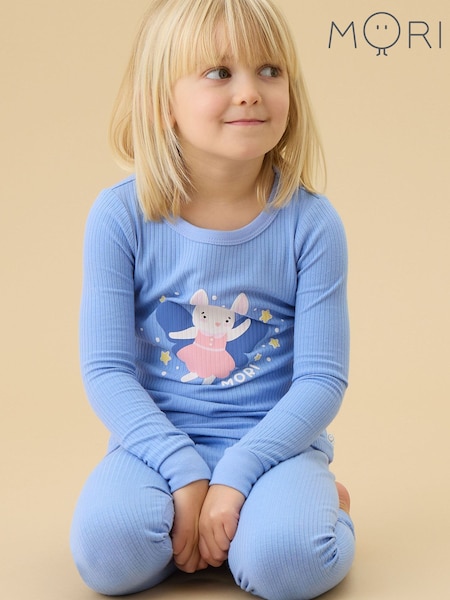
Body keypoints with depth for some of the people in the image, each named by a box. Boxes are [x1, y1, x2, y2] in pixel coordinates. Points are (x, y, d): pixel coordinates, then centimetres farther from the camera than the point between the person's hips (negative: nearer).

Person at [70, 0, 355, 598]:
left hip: (274, 441, 0)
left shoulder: (310, 223, -7)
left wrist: (234, 476, -19)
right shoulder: (121, 217, -7)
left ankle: (314, 500, 6)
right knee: (108, 551, -27)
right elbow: (106, 369, -7)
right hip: (159, 439, 1)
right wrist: (185, 475, -18)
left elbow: (322, 380, -8)